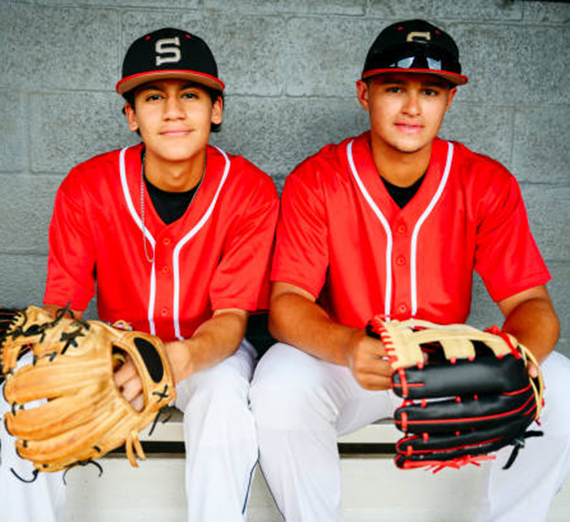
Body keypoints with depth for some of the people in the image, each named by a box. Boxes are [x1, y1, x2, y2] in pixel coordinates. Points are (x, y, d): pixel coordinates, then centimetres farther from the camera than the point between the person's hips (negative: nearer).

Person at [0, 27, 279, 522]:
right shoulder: (86, 187, -11)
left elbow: (231, 317, -18)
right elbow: (61, 303, -10)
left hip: (208, 352, -1)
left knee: (225, 394, -35)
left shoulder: (250, 191, -15)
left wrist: (178, 359, -41)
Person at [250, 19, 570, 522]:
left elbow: (530, 301, -7)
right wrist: (347, 347, -39)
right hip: (345, 365, -1)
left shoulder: (487, 183, -5)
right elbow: (287, 302, -17)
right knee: (280, 384, -31)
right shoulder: (315, 181, -10)